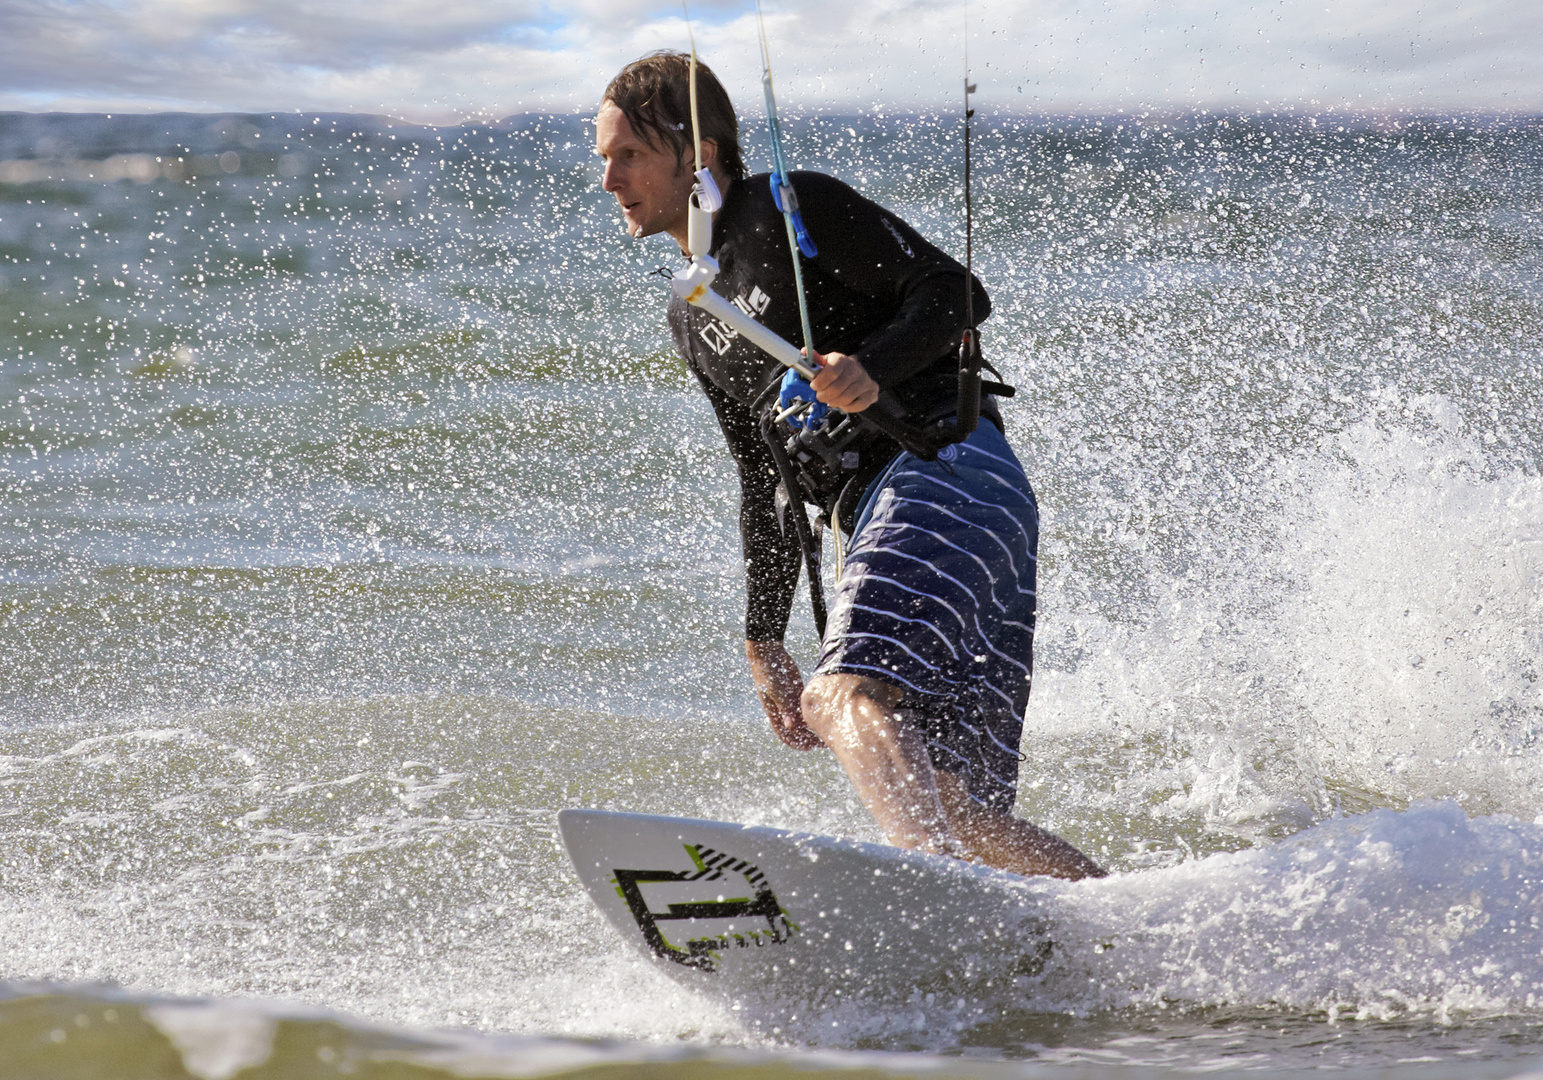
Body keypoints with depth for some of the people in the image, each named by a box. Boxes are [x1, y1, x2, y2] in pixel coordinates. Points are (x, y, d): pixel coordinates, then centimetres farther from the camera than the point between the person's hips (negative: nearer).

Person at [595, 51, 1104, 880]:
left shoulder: (787, 211, 2)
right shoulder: (694, 322, 25)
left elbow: (955, 292, -5)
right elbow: (768, 485, 29)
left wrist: (871, 369, -23)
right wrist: (763, 643, 24)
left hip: (947, 470, -8)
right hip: (882, 512, 8)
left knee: (849, 698, -31)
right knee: (955, 809, -3)